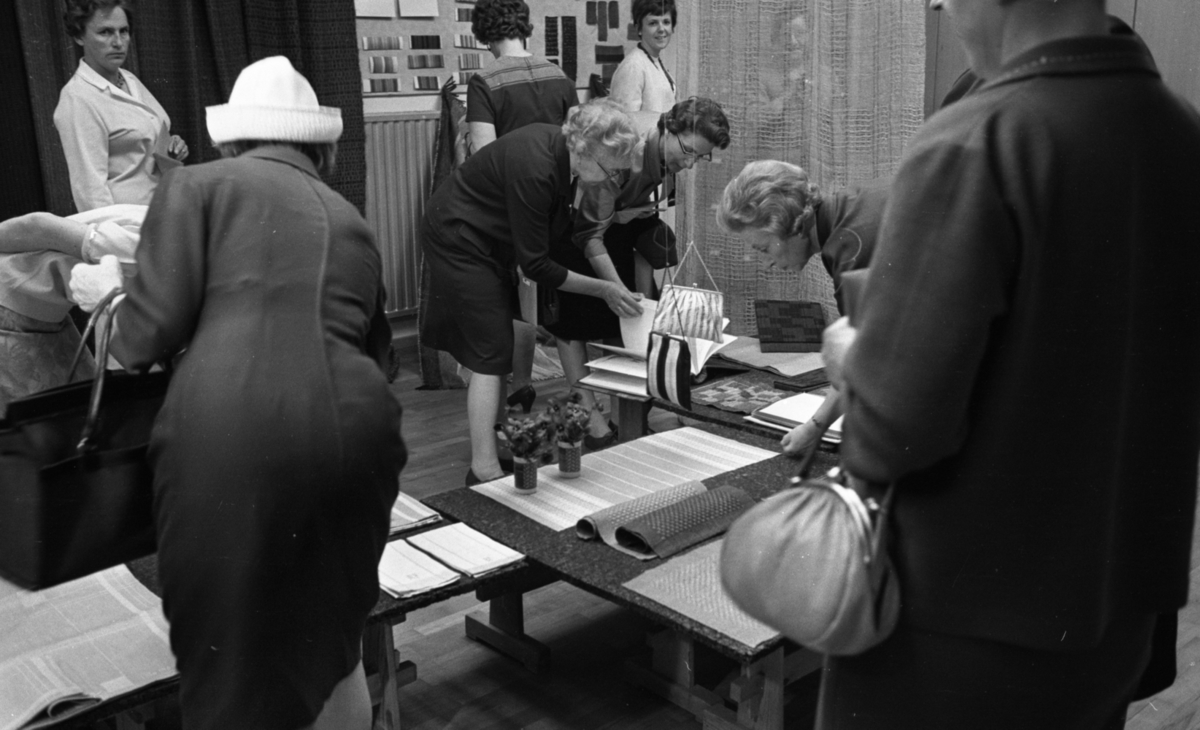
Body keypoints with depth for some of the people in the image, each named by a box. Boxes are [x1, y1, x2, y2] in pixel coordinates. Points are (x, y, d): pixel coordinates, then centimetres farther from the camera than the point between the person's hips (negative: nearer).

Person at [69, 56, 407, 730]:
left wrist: (107, 295, 25)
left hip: (228, 436, -4)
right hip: (352, 432, 4)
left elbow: (151, 333, 3)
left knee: (232, 663, 14)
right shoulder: (352, 219, 24)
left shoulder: (198, 185, 11)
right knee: (335, 641, 25)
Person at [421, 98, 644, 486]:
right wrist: (602, 290, -21)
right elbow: (536, 265, -27)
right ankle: (484, 470, -7)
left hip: (490, 241, 9)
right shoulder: (534, 168, -34)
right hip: (457, 238, -9)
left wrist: (614, 284, -6)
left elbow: (574, 231, 2)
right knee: (491, 353, -10)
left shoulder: (563, 152, -8)